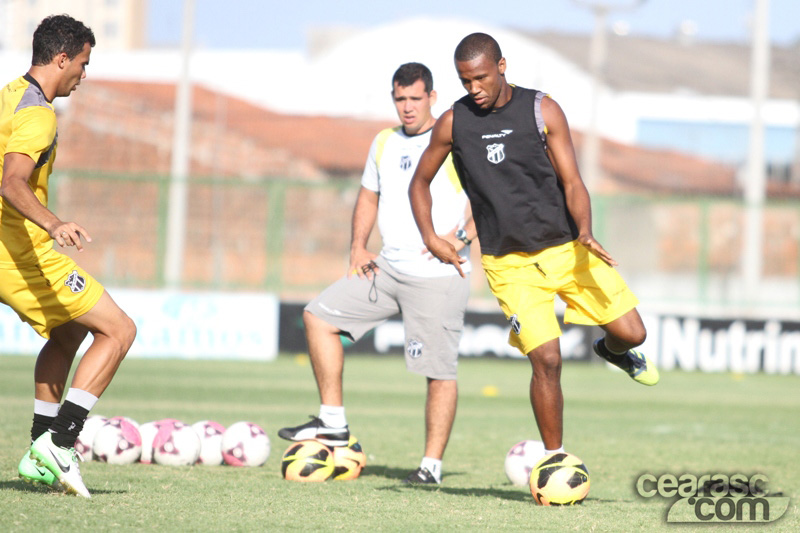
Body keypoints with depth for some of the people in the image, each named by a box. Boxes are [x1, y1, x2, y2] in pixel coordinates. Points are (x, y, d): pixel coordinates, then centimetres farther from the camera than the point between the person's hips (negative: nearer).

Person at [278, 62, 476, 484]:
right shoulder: (385, 143, 14)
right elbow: (369, 196, 26)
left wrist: (461, 236, -23)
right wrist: (358, 247, 11)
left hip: (438, 276, -7)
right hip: (388, 268, 7)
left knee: (439, 370, -6)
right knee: (319, 316, 3)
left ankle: (432, 464, 2)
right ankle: (333, 423, 6)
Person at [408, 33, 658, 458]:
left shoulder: (542, 111, -4)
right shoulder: (453, 124, -2)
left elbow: (572, 183, -5)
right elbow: (420, 183, 13)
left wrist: (585, 233, -24)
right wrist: (430, 238, -3)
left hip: (566, 247, 1)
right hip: (510, 264, -1)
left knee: (631, 332, -4)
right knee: (546, 359, -15)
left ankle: (612, 351, 35)